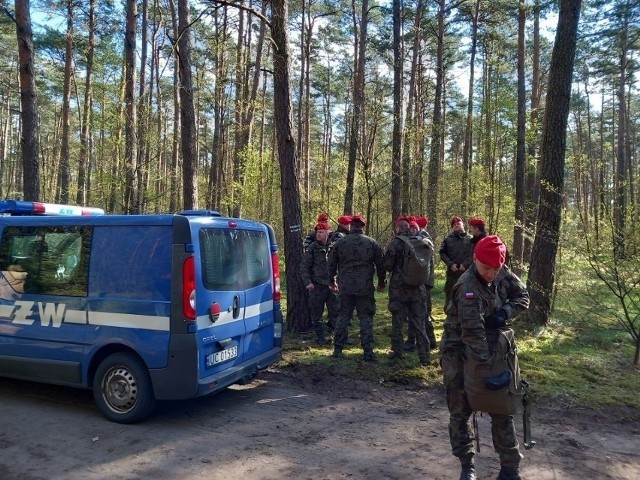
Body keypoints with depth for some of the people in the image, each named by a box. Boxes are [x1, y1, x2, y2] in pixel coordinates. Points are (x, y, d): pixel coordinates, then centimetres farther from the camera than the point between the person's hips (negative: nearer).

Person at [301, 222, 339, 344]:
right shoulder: (312, 248, -3)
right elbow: (304, 266, -3)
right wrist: (307, 282, -11)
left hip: (331, 284, 3)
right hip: (317, 285, -3)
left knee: (335, 311, 6)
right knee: (316, 313, 3)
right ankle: (320, 337, 13)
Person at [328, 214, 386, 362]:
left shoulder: (340, 243, 2)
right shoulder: (372, 243, -1)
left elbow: (332, 264, 9)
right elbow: (381, 265, 3)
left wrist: (332, 281, 22)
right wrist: (381, 283, 16)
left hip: (345, 287, 1)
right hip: (365, 288, -1)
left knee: (343, 317, 11)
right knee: (366, 318, 6)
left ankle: (338, 349, 15)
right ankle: (368, 351, 5)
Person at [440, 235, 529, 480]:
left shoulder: (501, 275, -7)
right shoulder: (468, 287, -28)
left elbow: (522, 296, 5)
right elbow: (473, 331, -33)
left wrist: (504, 312, -14)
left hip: (491, 350, 5)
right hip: (460, 354, -5)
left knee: (501, 411, 8)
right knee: (460, 412, 6)